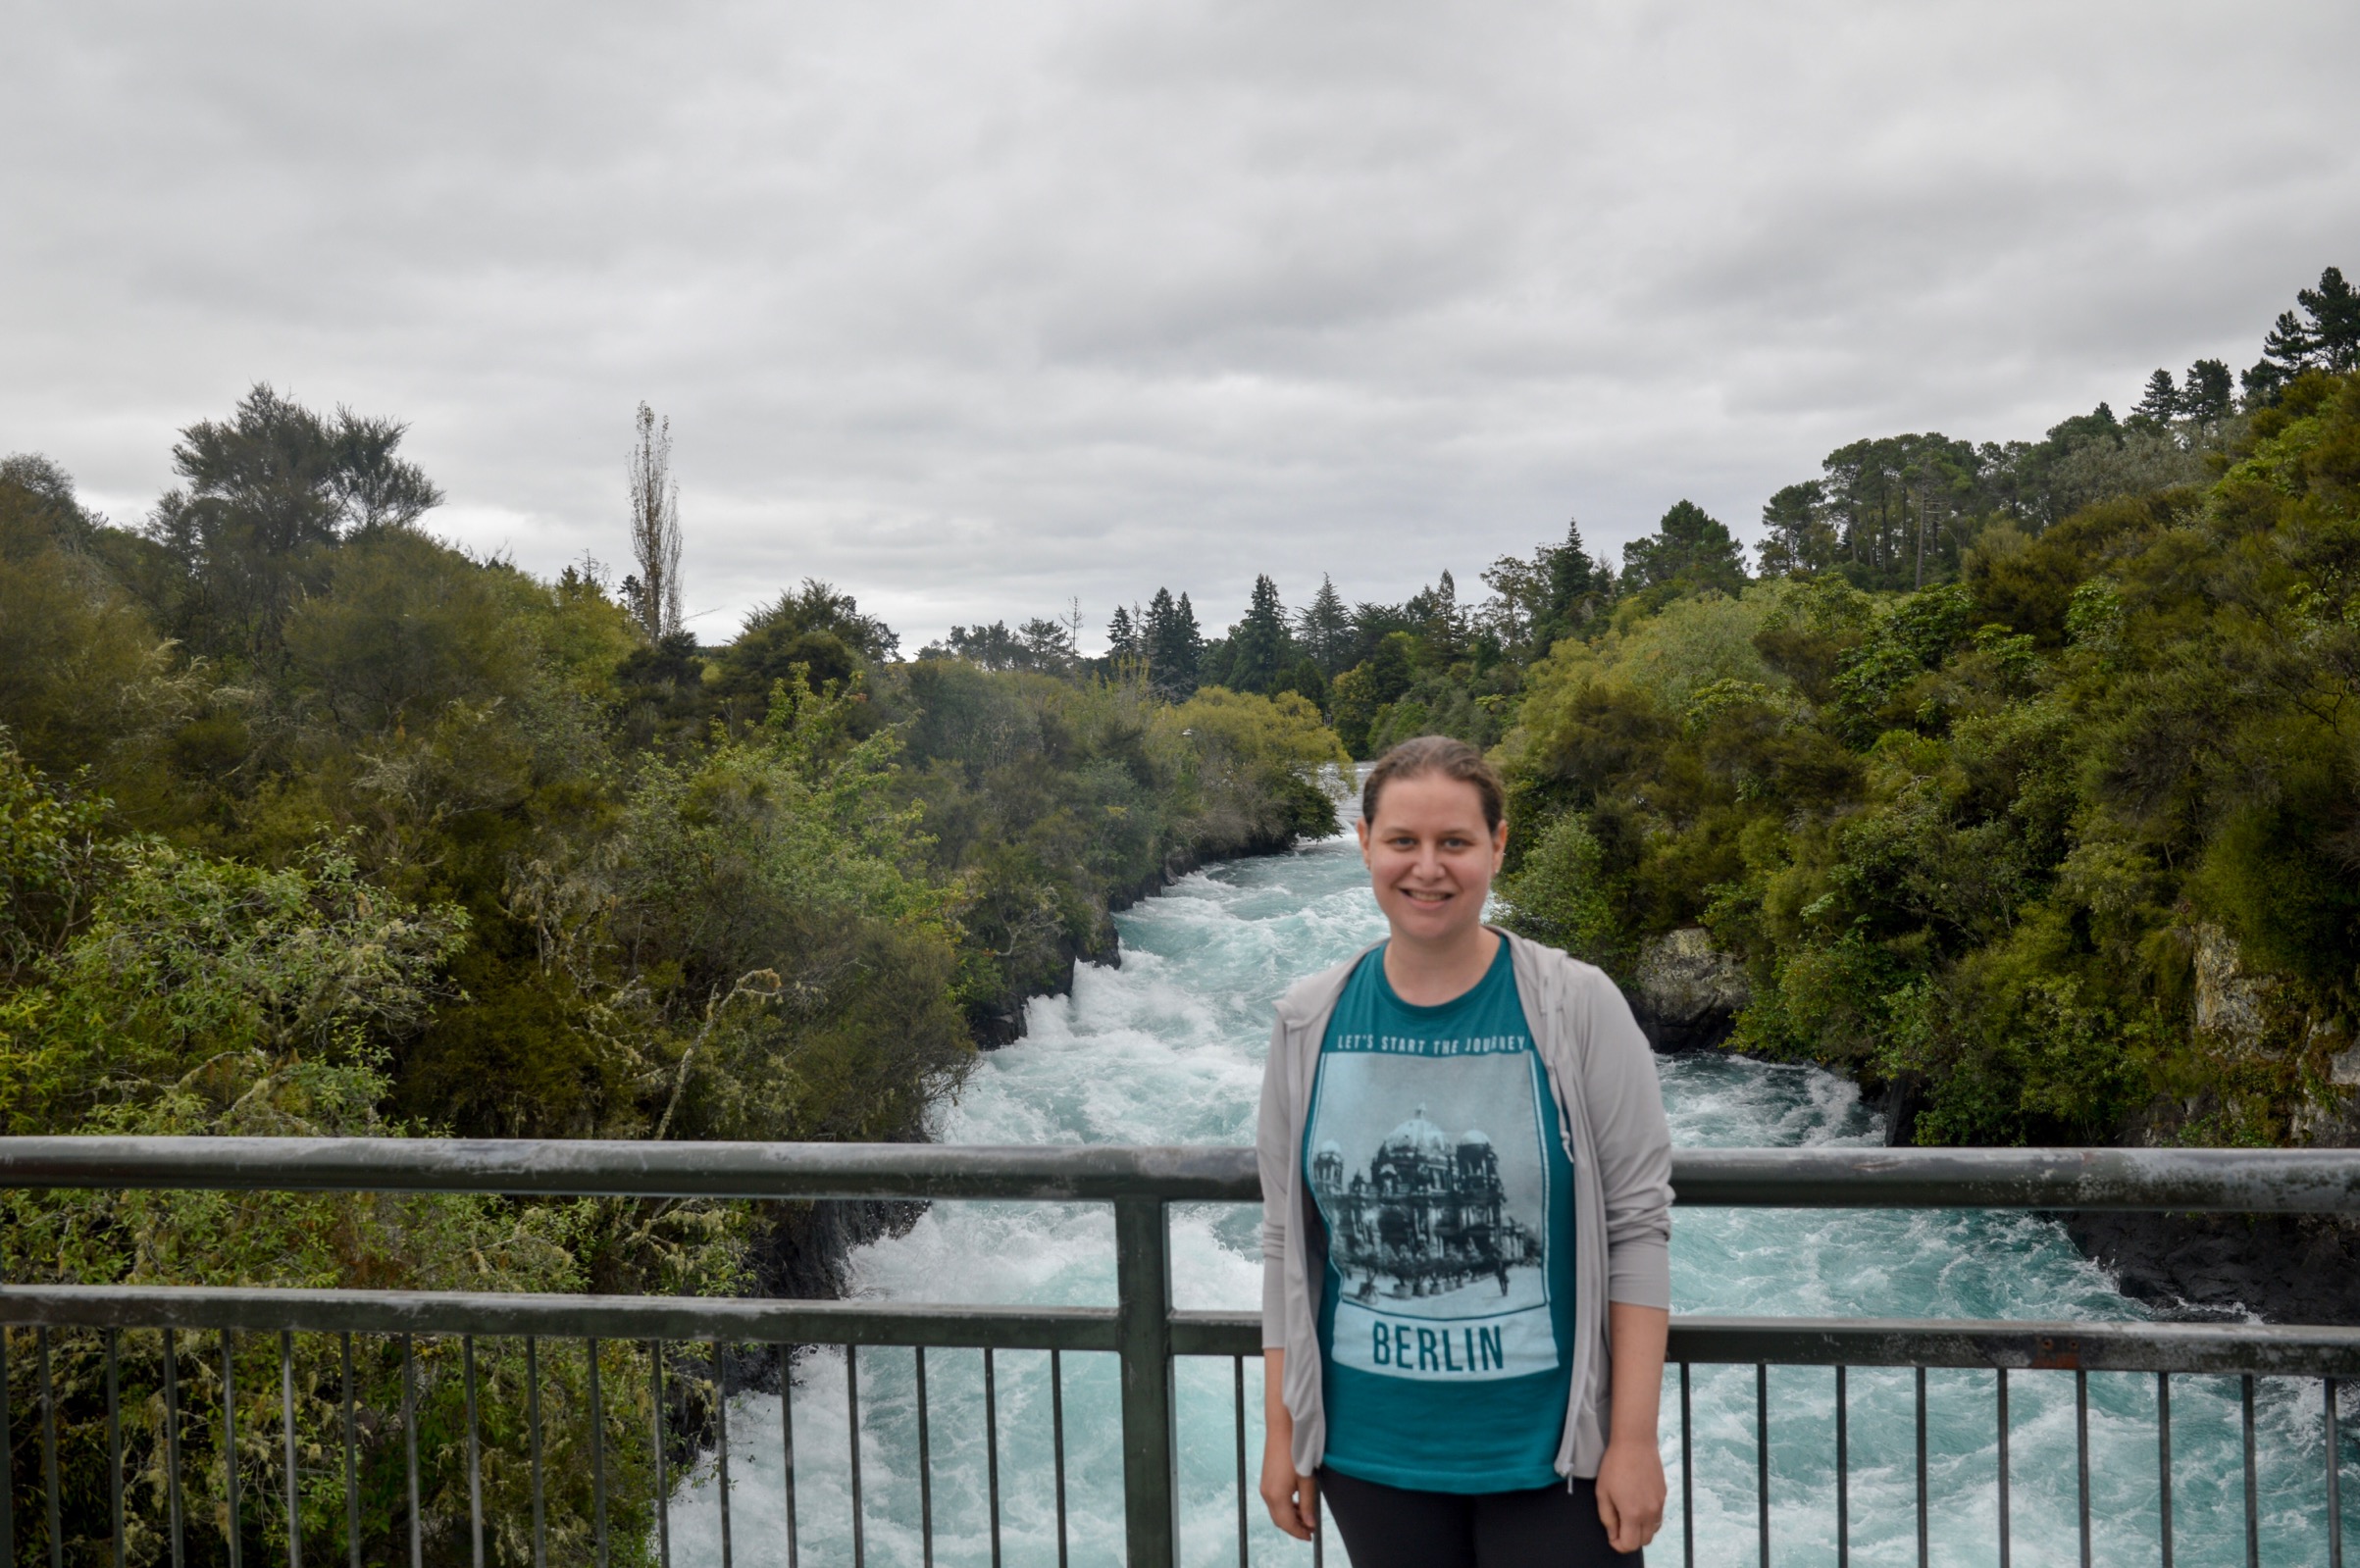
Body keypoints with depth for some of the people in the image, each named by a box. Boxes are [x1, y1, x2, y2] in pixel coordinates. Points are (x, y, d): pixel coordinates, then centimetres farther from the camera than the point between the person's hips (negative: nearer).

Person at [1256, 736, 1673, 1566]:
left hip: (1549, 1450, -2)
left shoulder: (1576, 1007, -10)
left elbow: (1637, 1227, -8)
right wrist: (1280, 1432, 5)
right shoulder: (1312, 1023, -2)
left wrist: (1634, 1439, -10)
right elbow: (1287, 1241, 4)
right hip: (1374, 1453, 3)